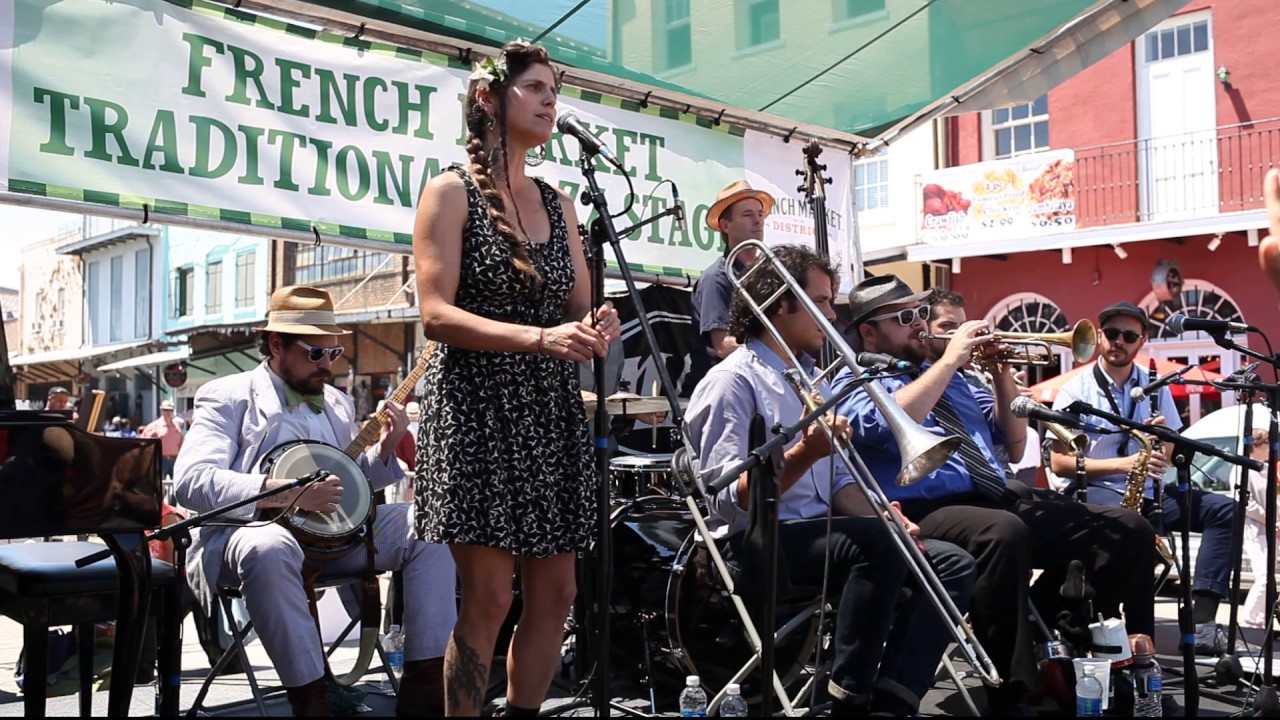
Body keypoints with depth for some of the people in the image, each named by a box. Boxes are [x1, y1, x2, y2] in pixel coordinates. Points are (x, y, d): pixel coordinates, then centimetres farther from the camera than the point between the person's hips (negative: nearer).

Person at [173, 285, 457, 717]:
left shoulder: (339, 403, 19)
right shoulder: (227, 397, -1)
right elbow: (191, 482, -15)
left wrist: (385, 448, 1)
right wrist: (285, 492, -25)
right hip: (257, 528, -6)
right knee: (271, 549, -40)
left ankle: (423, 685, -13)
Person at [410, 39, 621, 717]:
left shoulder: (558, 203, 16)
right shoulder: (452, 191, -1)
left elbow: (580, 308, 15)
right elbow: (435, 314, -12)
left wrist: (596, 328, -10)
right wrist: (540, 338, -23)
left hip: (551, 409, 6)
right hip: (478, 406, -6)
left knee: (554, 593, 5)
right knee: (488, 597, -7)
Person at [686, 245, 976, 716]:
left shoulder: (812, 379, 20)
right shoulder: (732, 381, -8)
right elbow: (729, 499, -17)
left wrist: (882, 516, 1)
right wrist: (802, 454, -29)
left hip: (821, 533, 9)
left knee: (953, 563, -4)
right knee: (877, 544, -33)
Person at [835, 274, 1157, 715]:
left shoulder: (949, 377, 25)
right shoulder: (858, 380, 5)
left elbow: (1013, 443, 25)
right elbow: (885, 426, -20)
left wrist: (1002, 376, 9)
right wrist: (951, 358, -13)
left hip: (1002, 497, 8)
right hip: (931, 510, -8)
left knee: (1129, 529, -6)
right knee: (1005, 532, -41)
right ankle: (1013, 694, -34)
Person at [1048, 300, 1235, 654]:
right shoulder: (1076, 390, 0)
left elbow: (1172, 452, 16)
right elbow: (1059, 462, -7)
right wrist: (1123, 464, -18)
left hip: (1149, 492, 5)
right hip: (1096, 492, -5)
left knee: (1224, 509, -15)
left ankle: (1201, 621, -24)